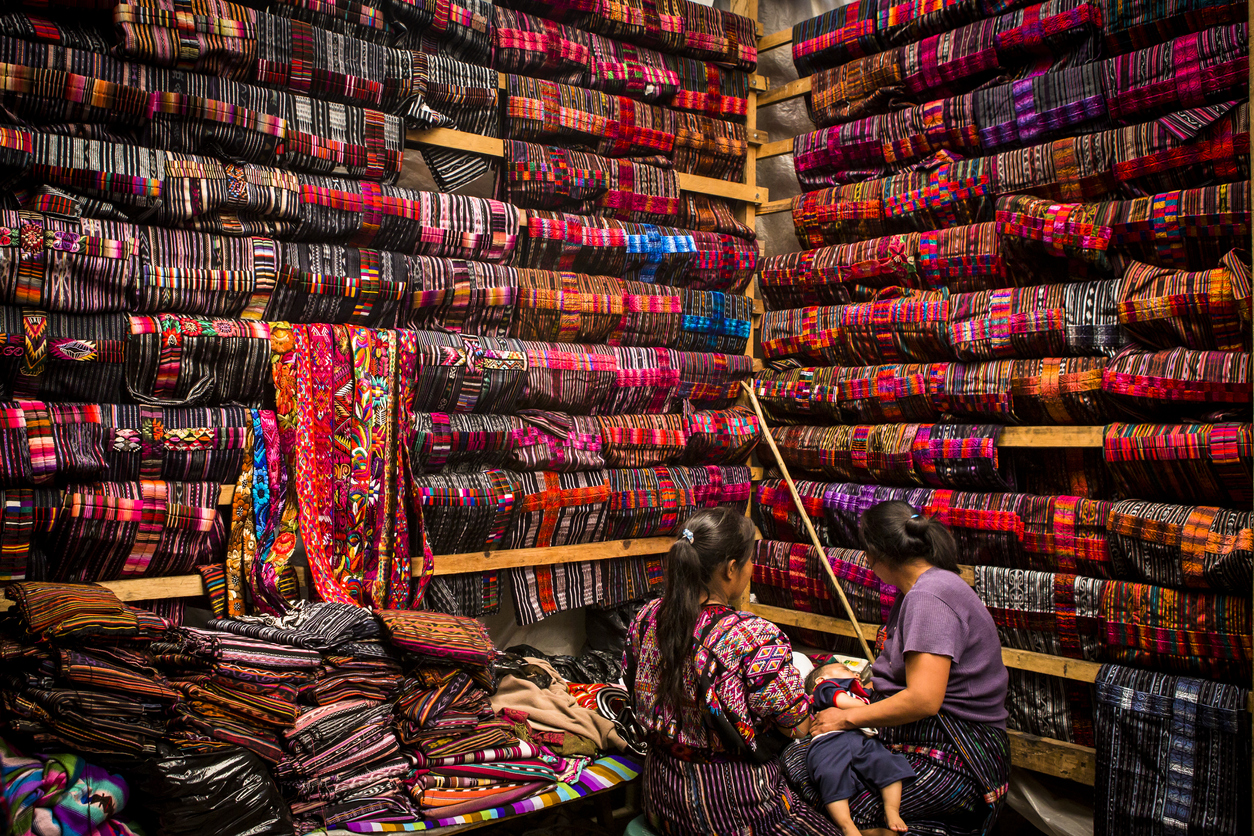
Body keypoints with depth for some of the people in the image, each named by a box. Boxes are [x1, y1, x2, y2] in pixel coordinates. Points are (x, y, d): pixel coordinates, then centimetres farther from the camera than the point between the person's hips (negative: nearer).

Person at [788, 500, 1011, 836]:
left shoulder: (929, 598, -19)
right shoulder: (919, 590, 13)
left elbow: (923, 700, -26)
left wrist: (847, 717, -15)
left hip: (953, 759, -10)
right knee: (794, 759, -5)